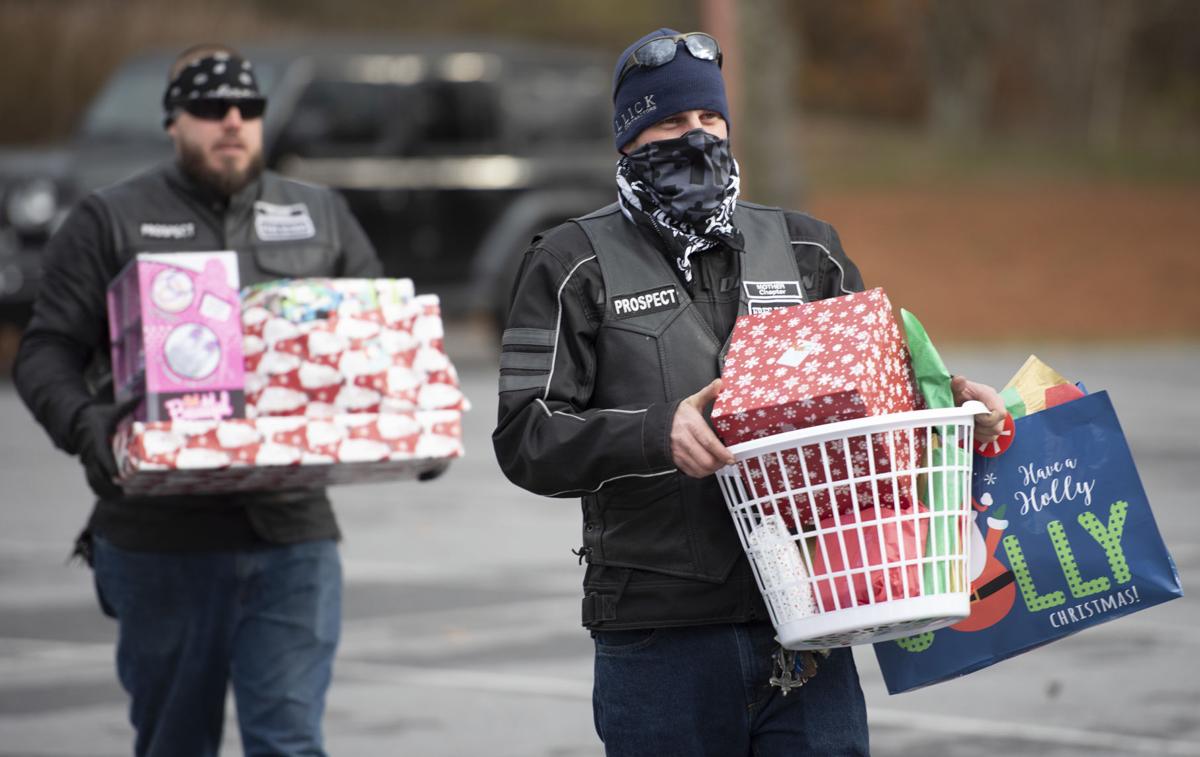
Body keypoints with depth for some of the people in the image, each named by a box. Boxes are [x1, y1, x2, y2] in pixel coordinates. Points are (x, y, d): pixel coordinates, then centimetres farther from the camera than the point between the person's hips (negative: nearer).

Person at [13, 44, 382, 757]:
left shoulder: (322, 217, 15)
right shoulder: (110, 222, 6)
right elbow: (46, 352, 1)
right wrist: (85, 423, -20)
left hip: (291, 534, 1)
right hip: (162, 536, -1)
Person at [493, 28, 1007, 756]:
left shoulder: (805, 249, 15)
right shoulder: (575, 265, 3)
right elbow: (527, 438, -5)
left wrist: (945, 395, 0)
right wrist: (656, 433, -21)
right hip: (660, 638, -3)